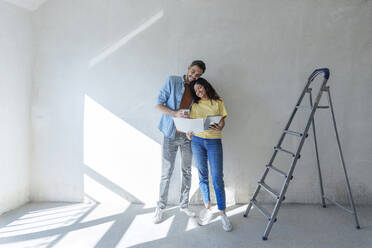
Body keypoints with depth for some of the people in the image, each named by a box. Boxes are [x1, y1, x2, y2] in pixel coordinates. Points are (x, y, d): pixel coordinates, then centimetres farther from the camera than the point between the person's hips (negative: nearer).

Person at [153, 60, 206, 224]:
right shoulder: (172, 81, -2)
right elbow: (159, 104, -6)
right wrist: (175, 113, -22)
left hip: (187, 135, 4)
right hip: (171, 134, -3)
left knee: (187, 171, 10)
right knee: (166, 173, 0)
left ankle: (184, 205, 26)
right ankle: (160, 207, 17)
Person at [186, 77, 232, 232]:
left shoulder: (218, 102, 8)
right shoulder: (195, 105, 13)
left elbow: (222, 120, 3)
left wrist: (220, 127, -20)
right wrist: (188, 132, -10)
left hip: (214, 142, -2)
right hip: (197, 141, 2)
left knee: (217, 178, -5)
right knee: (203, 176, 7)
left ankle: (223, 214, 5)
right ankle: (207, 208, 21)